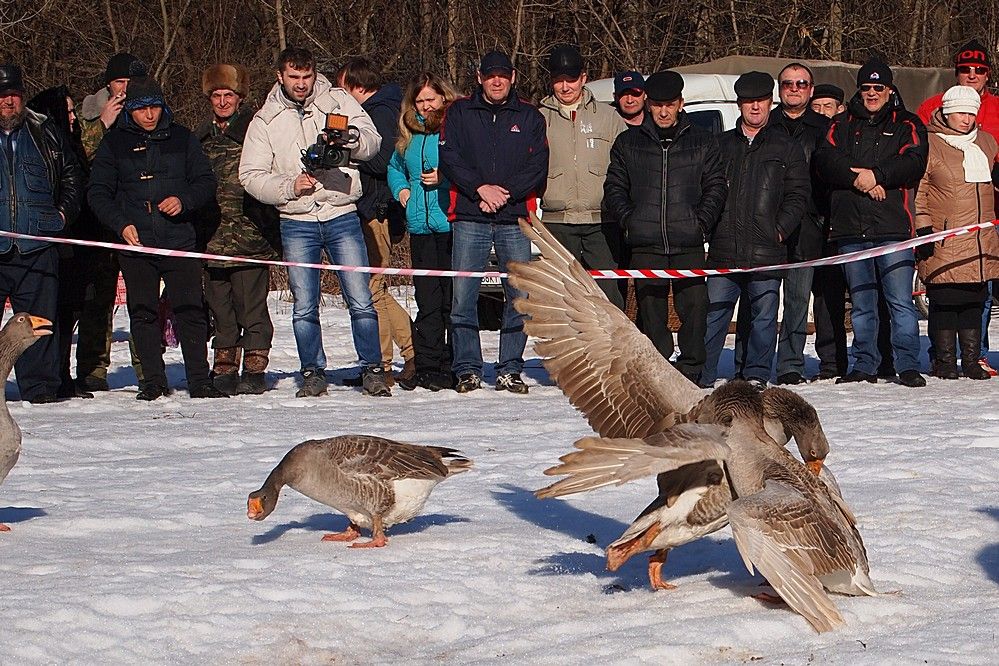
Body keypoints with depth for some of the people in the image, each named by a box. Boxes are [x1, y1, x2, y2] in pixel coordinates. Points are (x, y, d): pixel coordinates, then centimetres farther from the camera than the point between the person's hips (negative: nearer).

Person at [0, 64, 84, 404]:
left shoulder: (46, 134, 12)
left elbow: (72, 175, 22)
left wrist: (64, 213, 9)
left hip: (38, 247, 2)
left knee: (41, 320, 3)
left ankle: (40, 386, 9)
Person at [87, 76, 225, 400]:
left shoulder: (181, 138, 10)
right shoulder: (115, 142, 8)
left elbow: (206, 182, 11)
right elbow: (97, 192, 6)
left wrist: (184, 201, -9)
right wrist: (121, 224, -8)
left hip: (179, 240, 0)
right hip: (135, 241, 0)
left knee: (190, 310, -5)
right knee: (143, 313, 1)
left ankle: (199, 380, -1)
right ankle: (153, 381, 9)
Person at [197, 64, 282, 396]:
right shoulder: (201, 136, 16)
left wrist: (271, 231, -10)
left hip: (249, 237, -5)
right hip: (212, 240, 5)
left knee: (251, 308, -3)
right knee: (220, 308, 9)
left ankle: (254, 371, 3)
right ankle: (224, 371, 15)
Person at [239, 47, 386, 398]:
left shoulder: (338, 100, 4)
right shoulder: (265, 120, 7)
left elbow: (373, 141, -4)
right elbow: (250, 175, 4)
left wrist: (353, 139, -26)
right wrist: (289, 186, -12)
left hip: (342, 215, -1)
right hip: (297, 224, 1)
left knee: (360, 301, -3)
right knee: (304, 307, 4)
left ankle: (373, 369, 6)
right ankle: (313, 373, 14)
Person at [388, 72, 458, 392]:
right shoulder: (410, 133, 17)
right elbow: (395, 167, 34)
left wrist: (446, 177, -15)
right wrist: (402, 190, 17)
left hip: (453, 225, -6)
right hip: (421, 227, 6)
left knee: (453, 299, -4)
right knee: (426, 301, 6)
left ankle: (452, 369, -1)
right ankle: (426, 367, 8)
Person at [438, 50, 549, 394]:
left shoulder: (529, 117, 11)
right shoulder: (460, 113, 10)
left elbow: (538, 167, 2)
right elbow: (449, 158, -1)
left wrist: (505, 192, -11)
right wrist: (480, 187, -14)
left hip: (515, 219, 1)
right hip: (469, 219, -1)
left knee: (521, 296, -3)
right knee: (463, 295, -5)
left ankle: (510, 369, 5)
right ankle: (467, 369, 2)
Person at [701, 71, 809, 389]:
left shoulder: (786, 148, 9)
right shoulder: (721, 145, 14)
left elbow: (799, 195, 4)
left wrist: (780, 228, -6)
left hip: (766, 251, -1)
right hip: (723, 250, 1)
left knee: (763, 316, 2)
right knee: (713, 313, 0)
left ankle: (755, 374, 11)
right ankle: (701, 375, 4)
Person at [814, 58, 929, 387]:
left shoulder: (907, 125, 10)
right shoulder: (842, 125, 17)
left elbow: (913, 162, -6)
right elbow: (824, 159, 1)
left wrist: (877, 175, -17)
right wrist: (857, 178, -14)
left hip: (892, 226, -3)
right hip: (850, 227, 3)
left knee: (901, 302, -8)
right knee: (861, 304, 8)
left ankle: (908, 365, -5)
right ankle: (864, 366, 14)